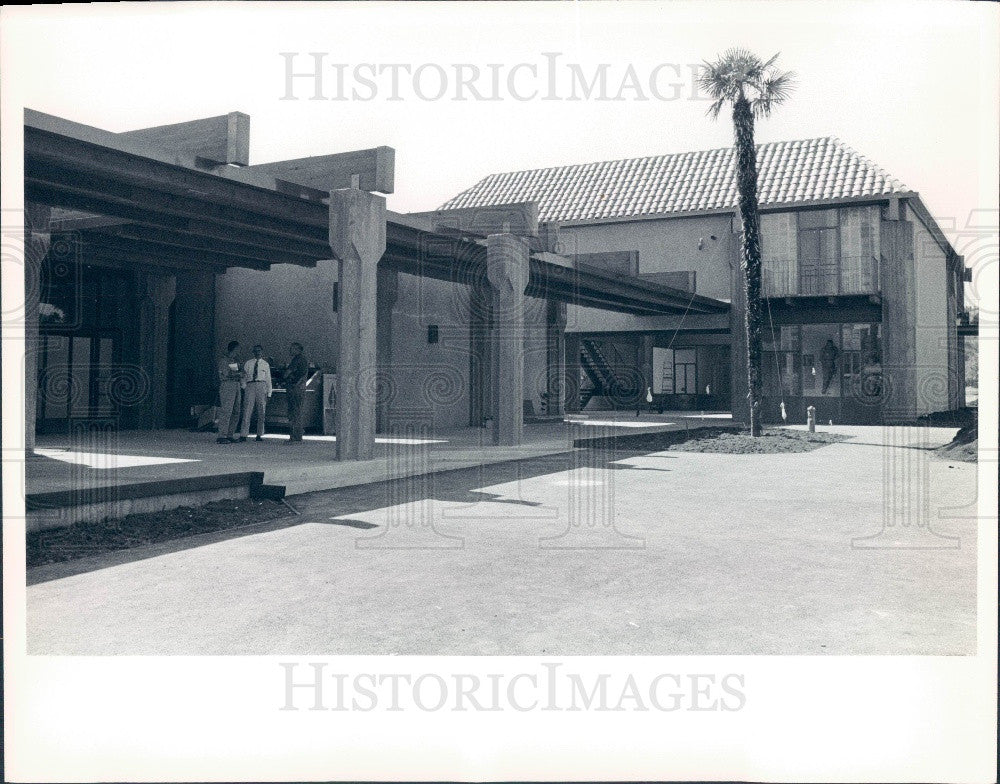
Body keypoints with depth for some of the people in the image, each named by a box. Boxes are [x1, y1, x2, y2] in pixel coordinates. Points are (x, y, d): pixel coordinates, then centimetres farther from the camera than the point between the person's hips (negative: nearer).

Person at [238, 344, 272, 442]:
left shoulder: (265, 364, 12)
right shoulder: (248, 363, 13)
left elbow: (268, 379, 11)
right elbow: (244, 376, 12)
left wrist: (269, 393, 6)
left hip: (262, 386, 1)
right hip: (250, 386, 0)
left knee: (261, 412, 2)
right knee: (247, 411, -7)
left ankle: (259, 435, 9)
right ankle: (243, 435, -8)